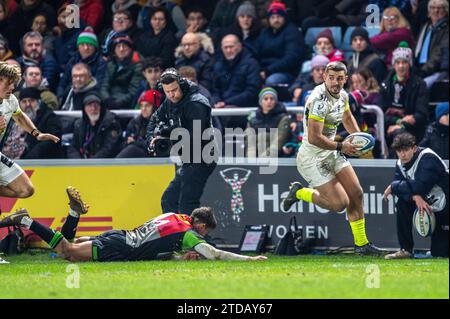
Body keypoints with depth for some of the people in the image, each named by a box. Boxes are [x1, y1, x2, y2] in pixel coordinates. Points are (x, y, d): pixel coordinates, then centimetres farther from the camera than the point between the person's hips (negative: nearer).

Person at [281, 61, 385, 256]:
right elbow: (314, 138, -29)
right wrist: (341, 147, -19)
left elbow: (347, 118, 26)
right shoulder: (319, 99, -26)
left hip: (332, 154, 9)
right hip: (312, 158, -9)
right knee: (339, 203, -11)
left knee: (356, 194, 6)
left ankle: (361, 244, 19)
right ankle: (299, 192, 11)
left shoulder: (342, 95, 4)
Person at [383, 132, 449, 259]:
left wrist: (393, 187, -19)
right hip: (428, 204, 7)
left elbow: (419, 186, -31)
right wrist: (416, 197, -33)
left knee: (440, 252, -9)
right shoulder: (401, 164, 2)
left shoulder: (428, 158, -22)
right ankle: (406, 250, -9)